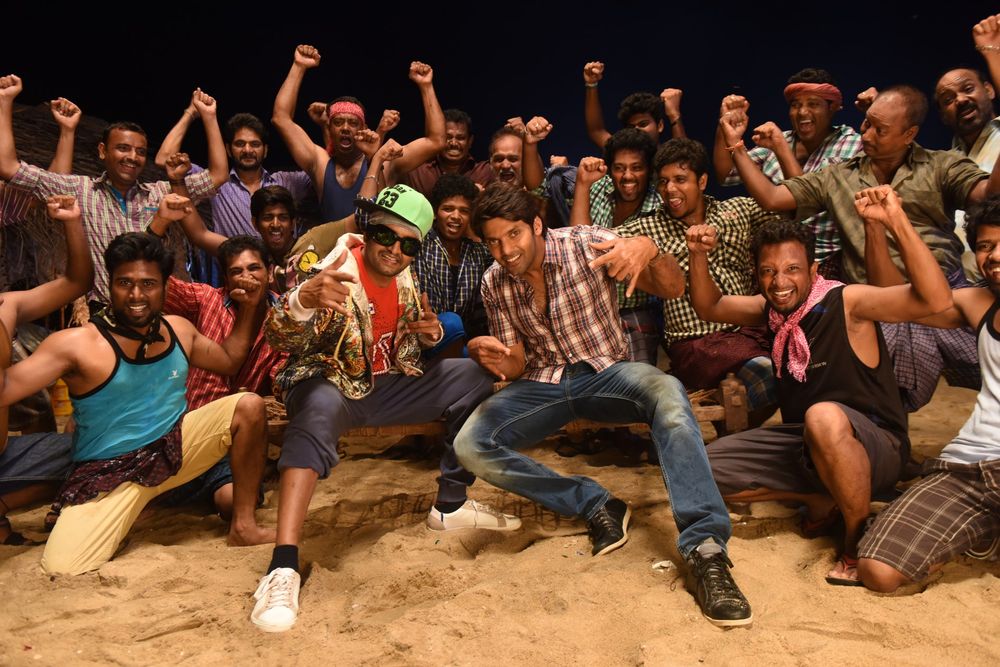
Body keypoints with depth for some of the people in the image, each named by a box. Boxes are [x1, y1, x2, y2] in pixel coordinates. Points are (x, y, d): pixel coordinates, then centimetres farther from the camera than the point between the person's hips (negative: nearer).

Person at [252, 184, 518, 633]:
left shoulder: (405, 280, 1)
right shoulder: (333, 272, -19)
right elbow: (281, 340, -32)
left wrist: (429, 332, -7)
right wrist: (304, 300, -54)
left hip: (384, 386, 7)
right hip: (328, 384, -6)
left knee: (475, 377, -2)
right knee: (318, 412, -41)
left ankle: (450, 505, 3)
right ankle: (283, 567, -46)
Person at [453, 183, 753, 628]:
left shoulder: (586, 244, -10)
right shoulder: (494, 283, 0)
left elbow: (673, 290, -15)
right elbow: (515, 366, 5)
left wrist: (648, 250, -38)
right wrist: (489, 356, -21)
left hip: (605, 372, -2)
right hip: (542, 384, 3)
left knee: (667, 392, -37)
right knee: (470, 447, -23)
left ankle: (704, 549, -39)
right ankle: (595, 506, -15)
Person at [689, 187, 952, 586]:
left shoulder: (846, 303, -16)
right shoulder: (771, 310, 3)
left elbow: (936, 300, -29)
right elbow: (709, 307, 15)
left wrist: (896, 223, -38)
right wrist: (698, 255, -3)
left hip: (873, 445, -6)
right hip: (803, 443, 7)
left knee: (824, 417, -42)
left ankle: (857, 542, -16)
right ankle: (820, 499, 5)